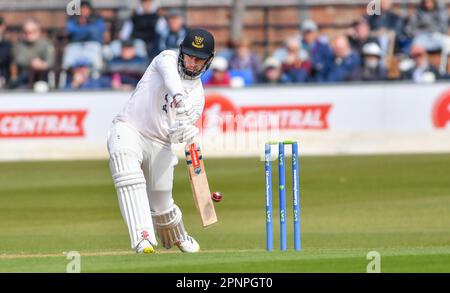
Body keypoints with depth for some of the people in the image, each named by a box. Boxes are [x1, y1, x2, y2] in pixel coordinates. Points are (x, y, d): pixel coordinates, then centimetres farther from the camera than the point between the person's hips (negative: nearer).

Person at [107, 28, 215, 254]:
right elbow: (170, 74, -26)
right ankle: (143, 237, -43)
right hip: (128, 130, -4)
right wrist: (178, 95, -47)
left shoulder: (197, 95, 10)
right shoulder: (167, 59, 1)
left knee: (161, 206, 6)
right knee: (129, 176, -33)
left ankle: (177, 237, 40)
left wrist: (186, 132, -27)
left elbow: (177, 134, -2)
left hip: (159, 144, 4)